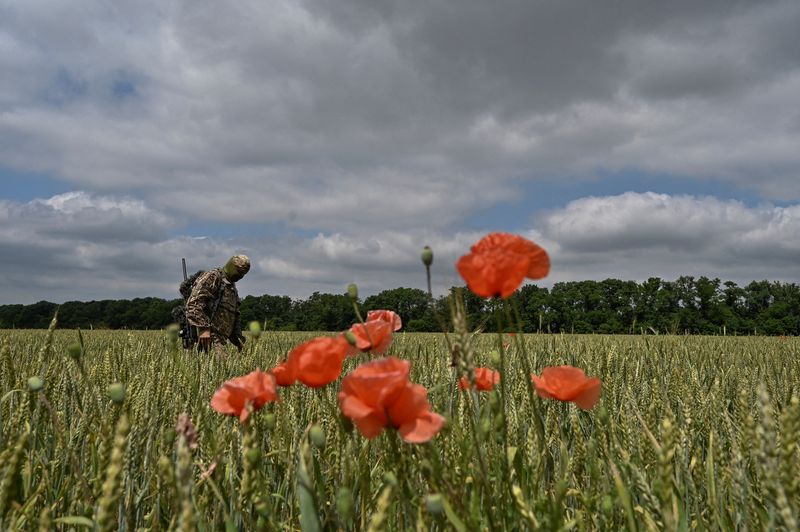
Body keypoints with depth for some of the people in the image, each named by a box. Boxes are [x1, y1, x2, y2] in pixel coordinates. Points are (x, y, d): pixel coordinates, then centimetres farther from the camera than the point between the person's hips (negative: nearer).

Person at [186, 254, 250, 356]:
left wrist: (238, 337, 21)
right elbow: (194, 303, -15)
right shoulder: (213, 277, -2)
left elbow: (236, 316, 34)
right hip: (209, 337, -9)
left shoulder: (233, 288, 28)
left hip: (220, 340, 9)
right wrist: (204, 328, -22)